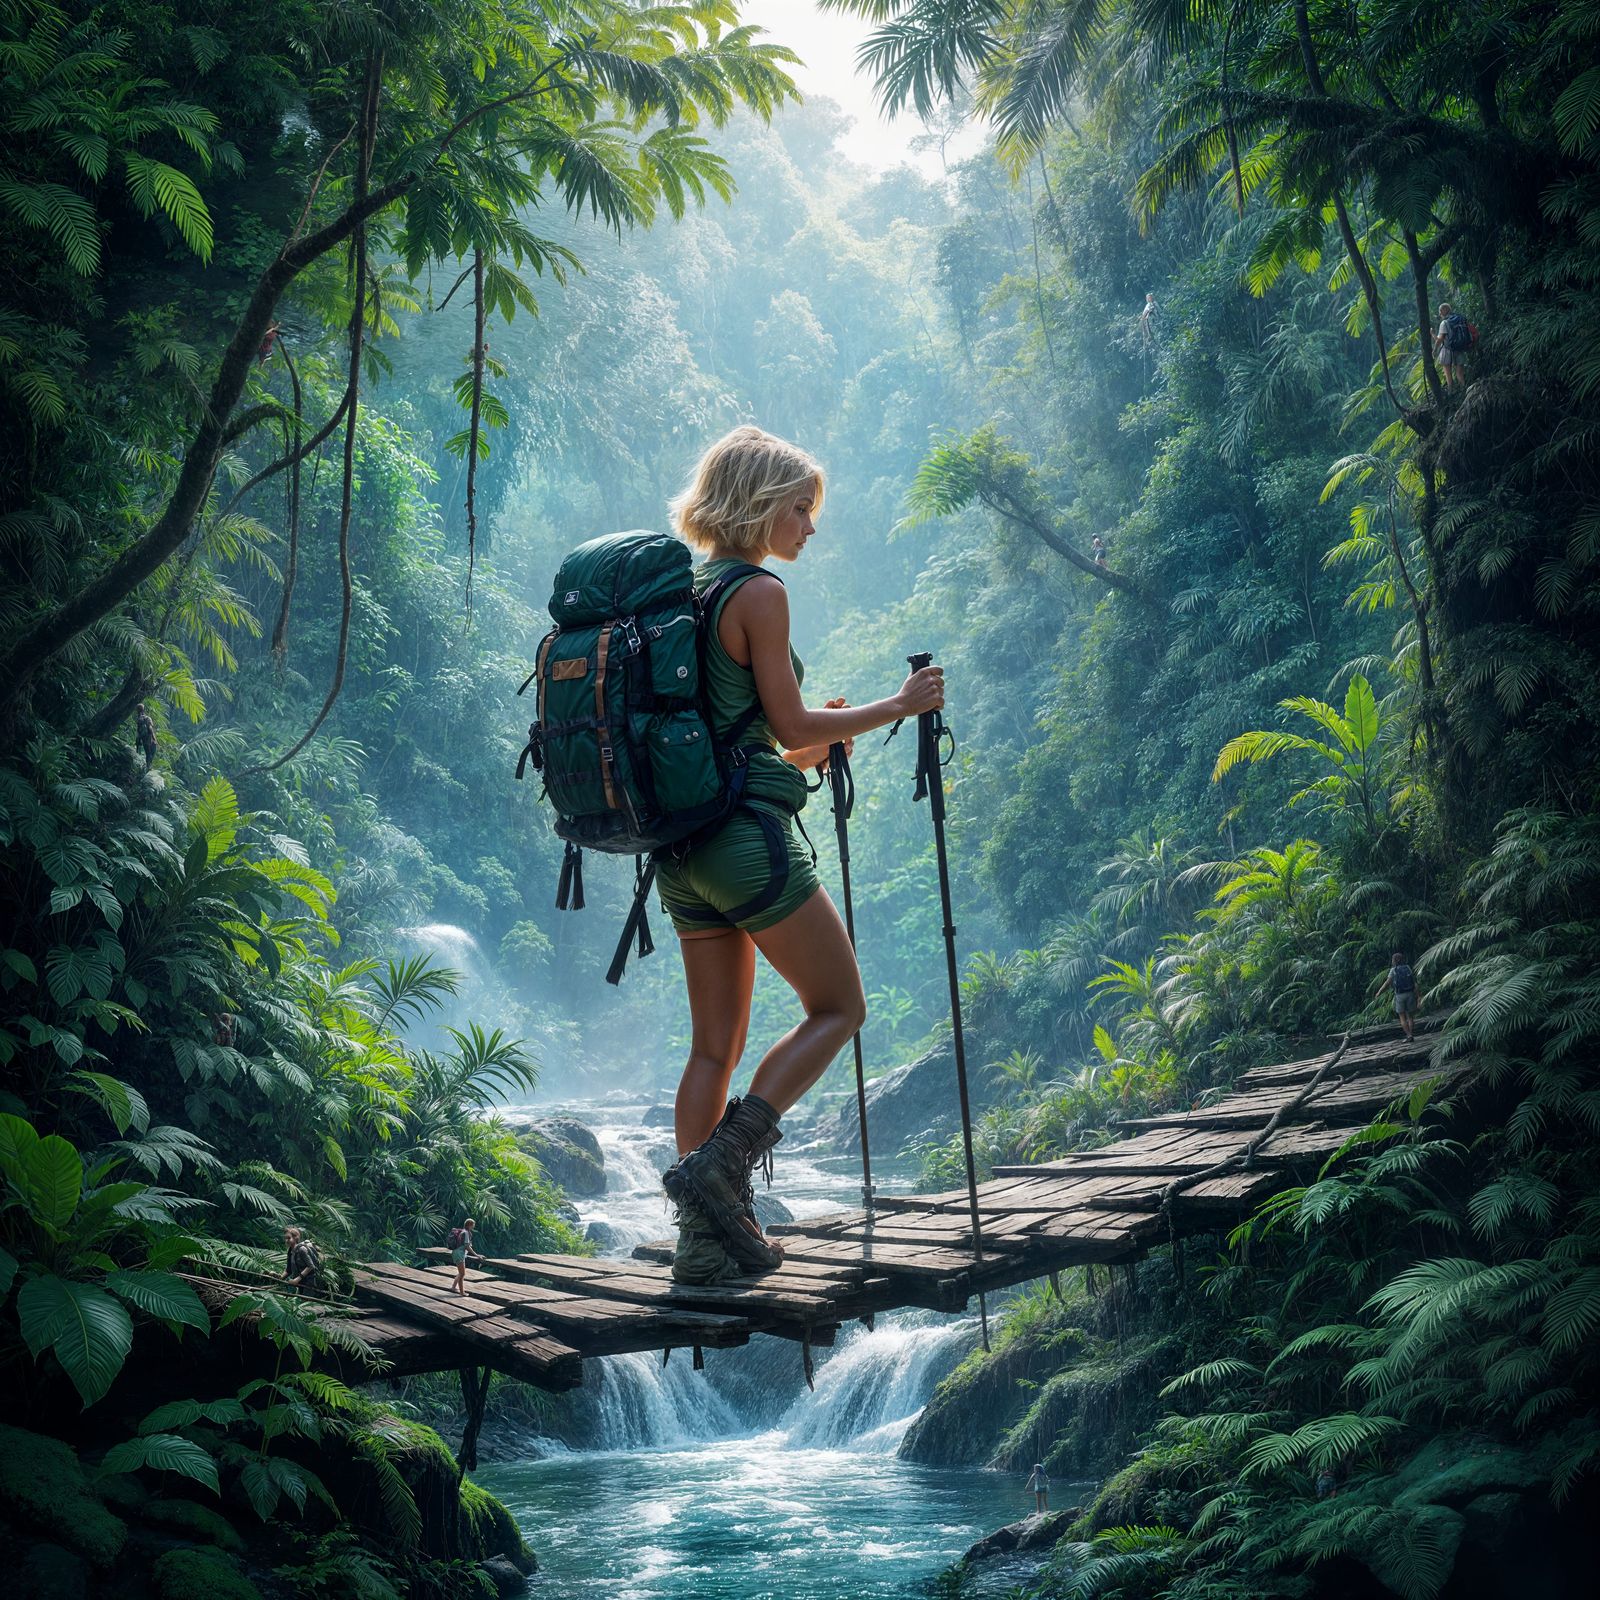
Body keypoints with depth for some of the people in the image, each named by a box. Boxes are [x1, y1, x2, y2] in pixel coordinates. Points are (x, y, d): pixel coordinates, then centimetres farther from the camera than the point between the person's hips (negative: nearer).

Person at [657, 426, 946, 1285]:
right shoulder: (759, 592, -9)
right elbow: (789, 722, -10)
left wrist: (807, 752, 26)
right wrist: (899, 704, 1)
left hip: (683, 846, 8)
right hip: (749, 837, -8)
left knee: (715, 1043, 10)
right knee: (837, 1007, 6)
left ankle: (704, 1237, 10)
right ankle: (716, 1165, -5)